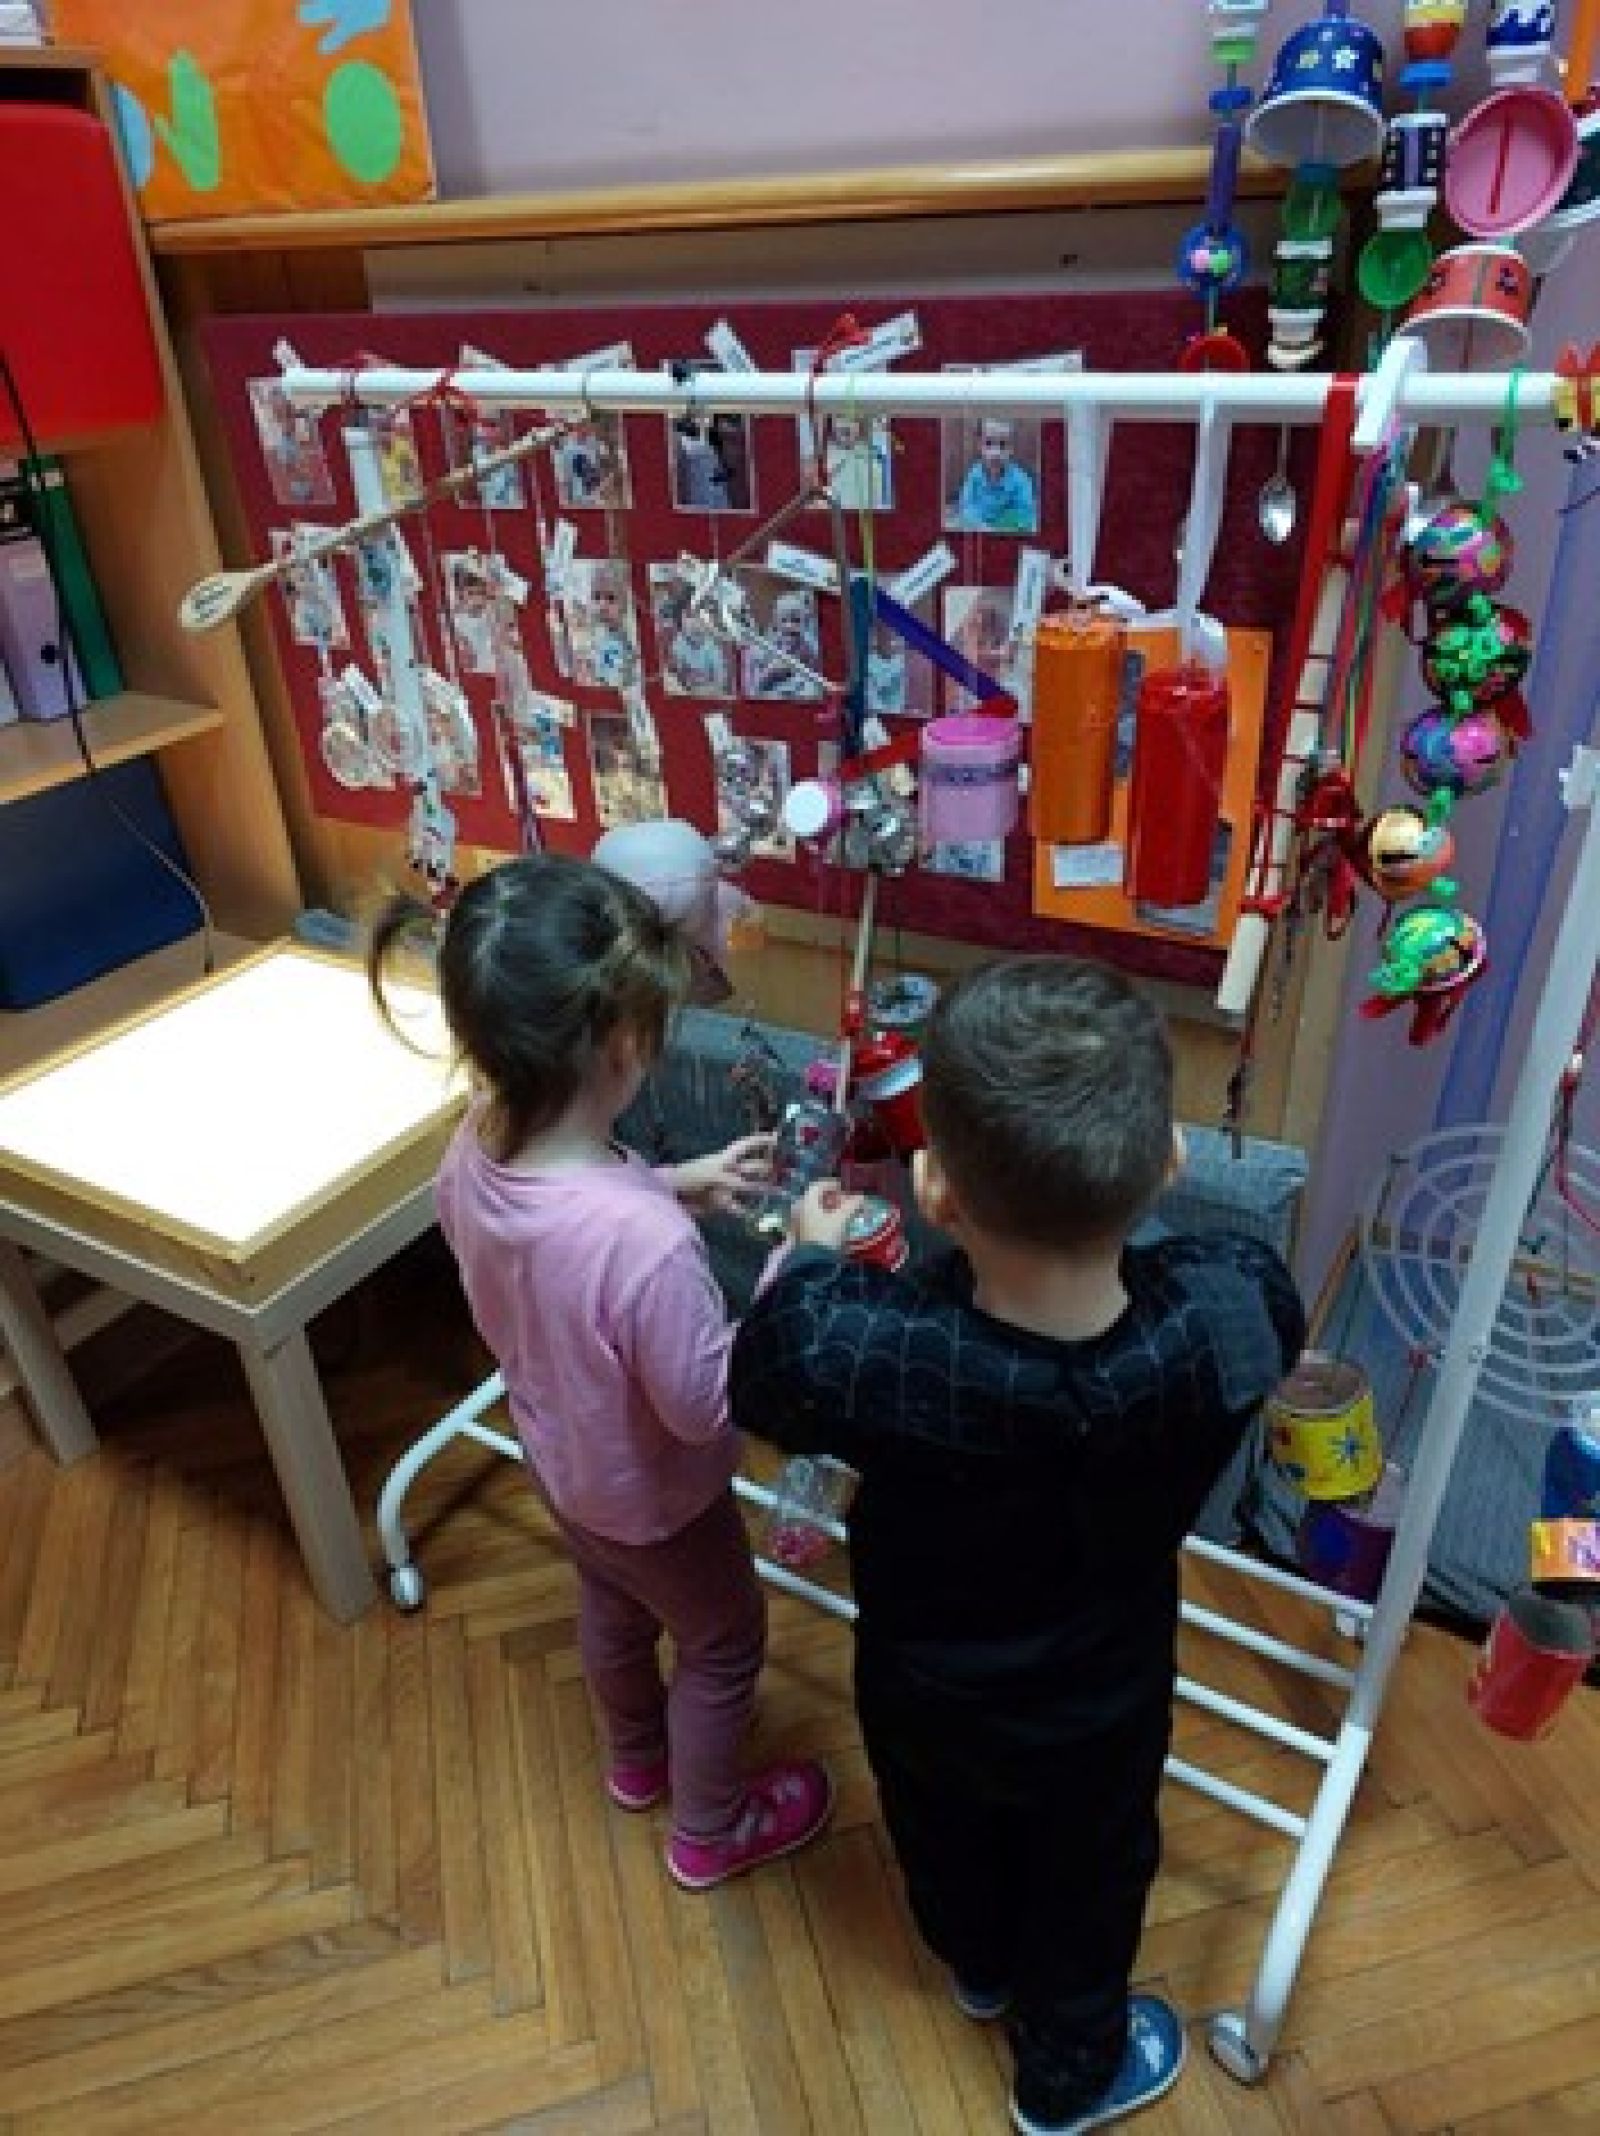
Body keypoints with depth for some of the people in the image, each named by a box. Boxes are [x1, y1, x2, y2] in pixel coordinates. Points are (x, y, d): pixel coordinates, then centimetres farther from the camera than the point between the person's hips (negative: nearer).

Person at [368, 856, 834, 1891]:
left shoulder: (475, 1146, -23)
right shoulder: (648, 1243, -45)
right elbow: (705, 1404, -29)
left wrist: (674, 1182, -6)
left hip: (558, 1457, 7)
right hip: (652, 1496, -6)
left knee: (614, 1609, 35)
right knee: (725, 1644, 25)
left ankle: (635, 1759, 65)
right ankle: (711, 1830, 52)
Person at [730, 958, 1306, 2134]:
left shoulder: (858, 1349, -41)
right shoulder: (1230, 1313, -38)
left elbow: (761, 1378, -16)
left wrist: (816, 1258, 1)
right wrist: (1120, 1193, 1)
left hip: (919, 1692, 1)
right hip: (1094, 1711, 0)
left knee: (947, 1850, 34)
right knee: (1083, 1888, 32)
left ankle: (980, 1968, 66)